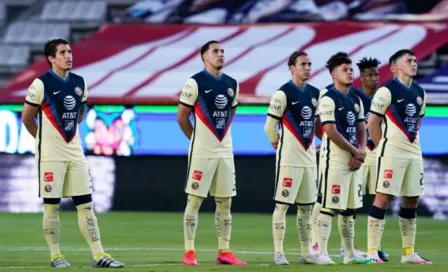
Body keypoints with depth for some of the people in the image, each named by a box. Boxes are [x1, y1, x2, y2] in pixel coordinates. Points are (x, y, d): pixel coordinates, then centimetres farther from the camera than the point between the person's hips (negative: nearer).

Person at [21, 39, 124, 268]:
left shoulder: (79, 83, 8)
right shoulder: (41, 84, -10)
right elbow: (27, 118, -3)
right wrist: (46, 139, 6)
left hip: (75, 152, 5)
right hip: (50, 154, -5)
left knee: (86, 204, 2)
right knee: (52, 206, 0)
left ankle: (98, 255, 2)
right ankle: (55, 256, 8)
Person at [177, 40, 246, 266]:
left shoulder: (232, 84, 9)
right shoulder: (195, 83, -9)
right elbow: (182, 117, -5)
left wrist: (220, 136, 14)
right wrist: (198, 140, 3)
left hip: (225, 152, 6)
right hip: (202, 152, -6)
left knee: (224, 202, 7)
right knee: (194, 200, -3)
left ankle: (224, 252, 12)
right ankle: (189, 252, 0)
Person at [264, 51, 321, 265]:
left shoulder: (314, 93, 11)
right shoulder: (283, 94, -11)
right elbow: (269, 126, -7)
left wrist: (315, 146, 15)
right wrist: (278, 143, 6)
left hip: (309, 158, 7)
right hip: (289, 158, -7)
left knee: (306, 207, 10)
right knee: (282, 205, -4)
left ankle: (306, 252, 15)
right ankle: (278, 253, -1)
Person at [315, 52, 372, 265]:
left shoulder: (356, 100, 16)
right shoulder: (328, 99, -9)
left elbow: (361, 130, 14)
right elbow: (332, 133, -15)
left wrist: (359, 154, -4)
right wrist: (356, 152, -9)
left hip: (354, 160, 8)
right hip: (335, 159, -8)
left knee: (349, 208, 12)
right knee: (328, 206, -9)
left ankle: (350, 253, 17)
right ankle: (322, 253, -9)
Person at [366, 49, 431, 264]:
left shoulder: (420, 93, 13)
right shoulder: (387, 91, -9)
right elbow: (372, 123, -8)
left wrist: (411, 141, 12)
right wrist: (384, 146, -4)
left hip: (414, 153, 8)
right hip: (392, 152, -8)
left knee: (411, 201, 9)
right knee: (383, 198, -9)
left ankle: (409, 253, 16)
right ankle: (372, 252, -9)